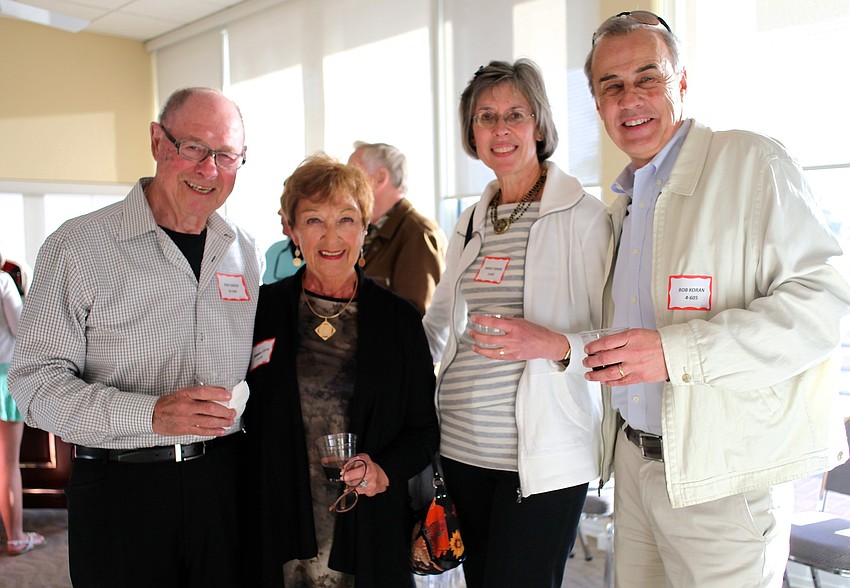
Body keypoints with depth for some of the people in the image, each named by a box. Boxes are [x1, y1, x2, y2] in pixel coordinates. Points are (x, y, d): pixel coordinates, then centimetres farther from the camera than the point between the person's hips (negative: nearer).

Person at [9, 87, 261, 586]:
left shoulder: (244, 250, 8)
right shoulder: (77, 246, -7)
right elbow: (36, 381, -11)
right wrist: (150, 414, -23)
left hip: (225, 483, 4)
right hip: (122, 490, -3)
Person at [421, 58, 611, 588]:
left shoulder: (584, 216, -6)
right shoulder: (470, 223, 12)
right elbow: (438, 322, 22)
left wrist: (554, 345, -25)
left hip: (543, 456, -6)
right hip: (462, 446, 6)